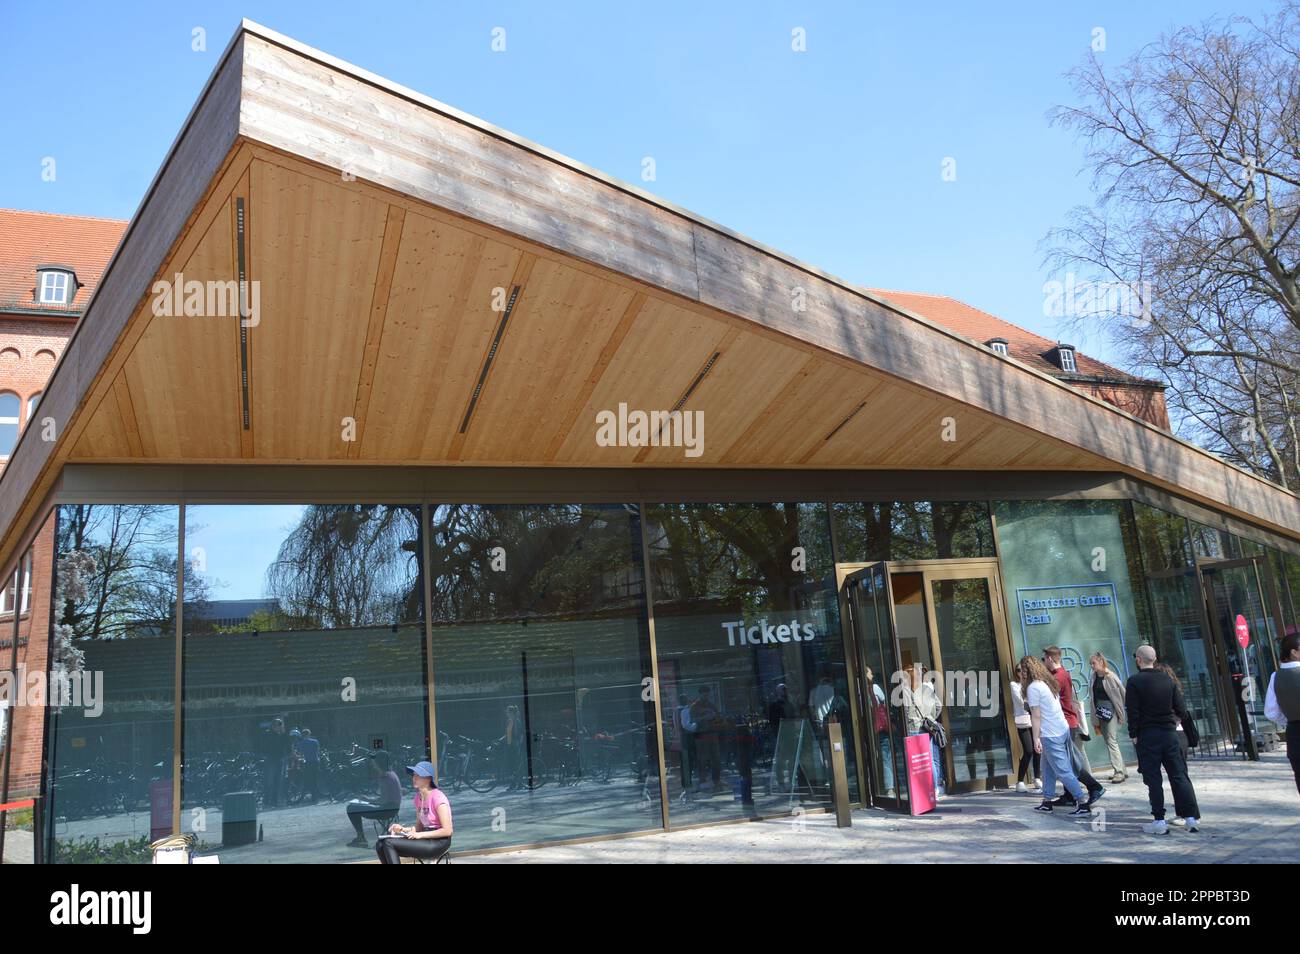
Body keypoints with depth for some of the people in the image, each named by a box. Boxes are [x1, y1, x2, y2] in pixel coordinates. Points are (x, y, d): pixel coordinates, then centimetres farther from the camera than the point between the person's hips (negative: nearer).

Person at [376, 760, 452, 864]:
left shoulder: (437, 797, -14)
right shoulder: (418, 797, 11)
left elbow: (447, 831, -17)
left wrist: (420, 835, -17)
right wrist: (403, 829, -2)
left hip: (439, 842, -8)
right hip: (425, 839, 8)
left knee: (389, 843, -18)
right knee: (381, 846, -8)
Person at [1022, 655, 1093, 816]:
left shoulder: (1033, 687, -14)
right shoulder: (1048, 682, 11)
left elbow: (1036, 715, -16)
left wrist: (1036, 739, -14)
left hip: (1051, 735, -9)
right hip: (1063, 729, 9)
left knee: (1063, 771, -3)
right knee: (1048, 767, 18)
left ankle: (1084, 803, -3)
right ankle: (1047, 802, 24)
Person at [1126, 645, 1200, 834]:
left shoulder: (1134, 681, -8)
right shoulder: (1168, 680, 5)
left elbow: (1132, 711, -12)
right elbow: (1181, 709, 4)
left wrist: (1133, 734, -4)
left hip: (1147, 735, -4)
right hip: (1169, 733, 4)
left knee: (1153, 779, 1)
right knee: (1179, 775, 9)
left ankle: (1159, 821, 1)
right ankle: (1192, 817, 9)